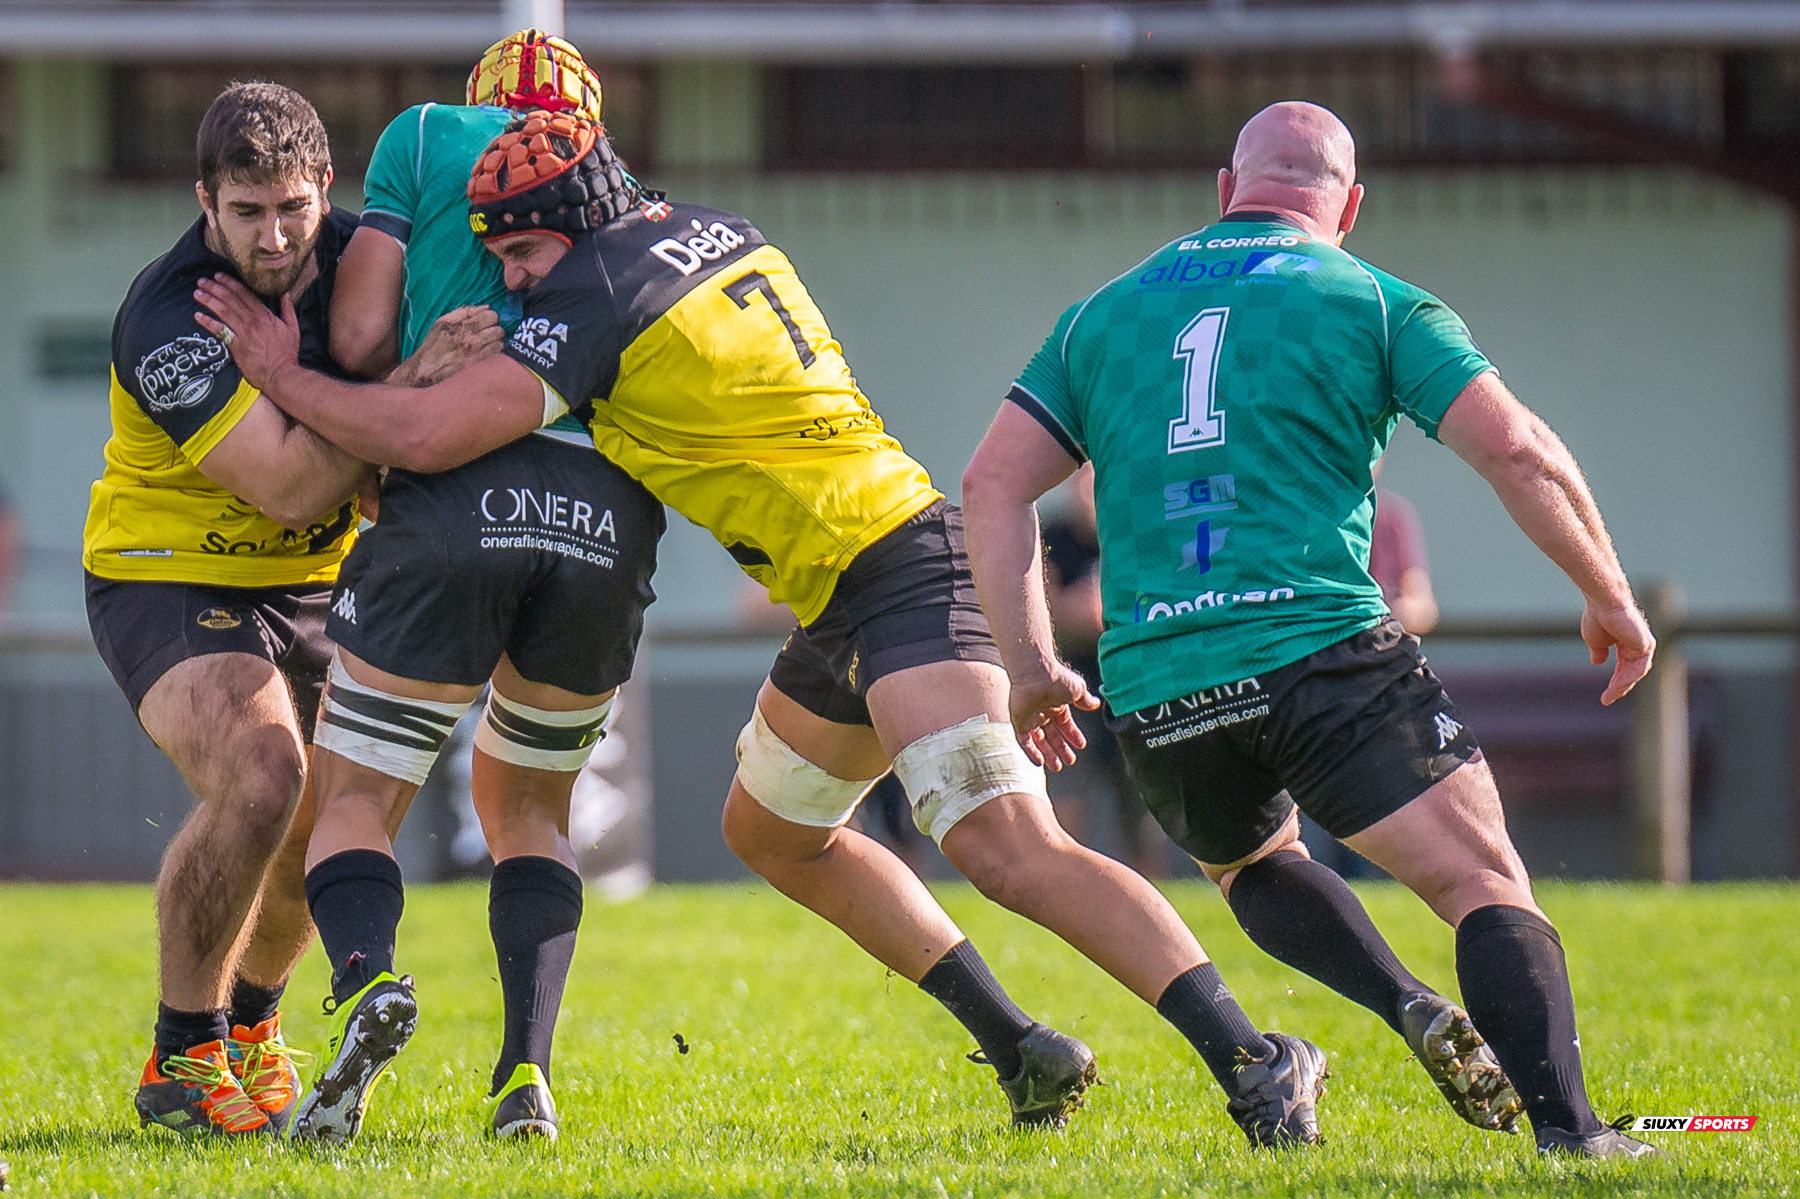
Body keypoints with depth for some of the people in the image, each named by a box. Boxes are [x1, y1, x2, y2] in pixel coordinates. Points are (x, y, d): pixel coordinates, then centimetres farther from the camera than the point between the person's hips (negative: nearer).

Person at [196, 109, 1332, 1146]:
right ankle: (1024, 1052, 20)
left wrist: (284, 376, 1)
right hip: (848, 599, 11)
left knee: (1006, 846, -24)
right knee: (771, 830, 23)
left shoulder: (600, 295, -14)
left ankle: (1250, 1059, -31)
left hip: (897, 582, -11)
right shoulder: (714, 231, 13)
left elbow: (425, 436, -15)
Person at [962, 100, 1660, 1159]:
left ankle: (1409, 1006, 6)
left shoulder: (1104, 314, 18)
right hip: (1326, 653, -4)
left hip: (1156, 694, 4)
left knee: (1253, 860, 31)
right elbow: (1516, 449, -3)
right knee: (1486, 884, -2)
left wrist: (1031, 663, 16)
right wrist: (1608, 593, 8)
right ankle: (1568, 1130, -22)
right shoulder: (1376, 304, 6)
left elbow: (995, 483, 13)